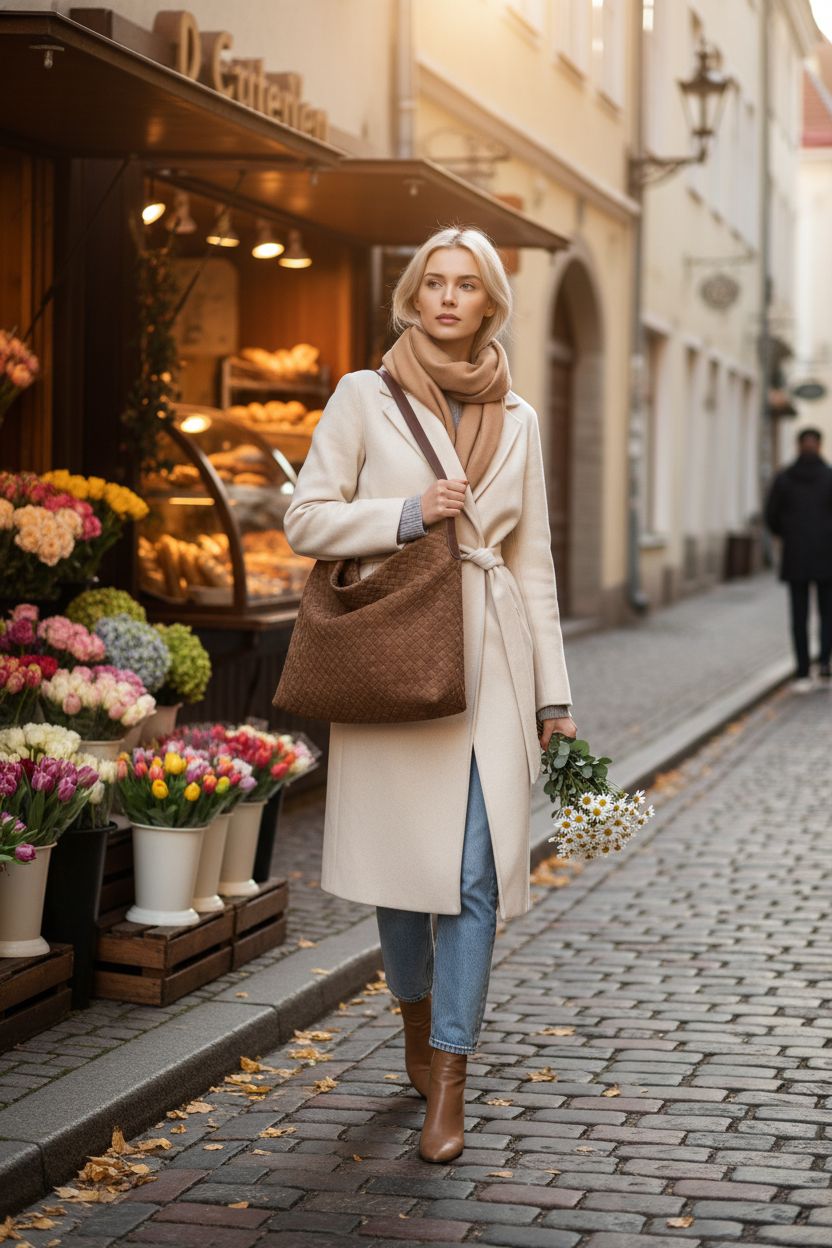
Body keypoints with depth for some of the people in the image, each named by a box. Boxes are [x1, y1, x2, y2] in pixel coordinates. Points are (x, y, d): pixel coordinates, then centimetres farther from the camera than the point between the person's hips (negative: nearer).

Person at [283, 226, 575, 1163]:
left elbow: (533, 558, 14)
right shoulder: (364, 397, 3)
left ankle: (447, 1082, -1)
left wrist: (553, 690, 11)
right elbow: (305, 518, 0)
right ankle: (416, 1018, 33)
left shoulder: (515, 418, 12)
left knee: (477, 870, -6)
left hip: (492, 655, 2)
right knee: (405, 859, 6)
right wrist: (406, 514, -14)